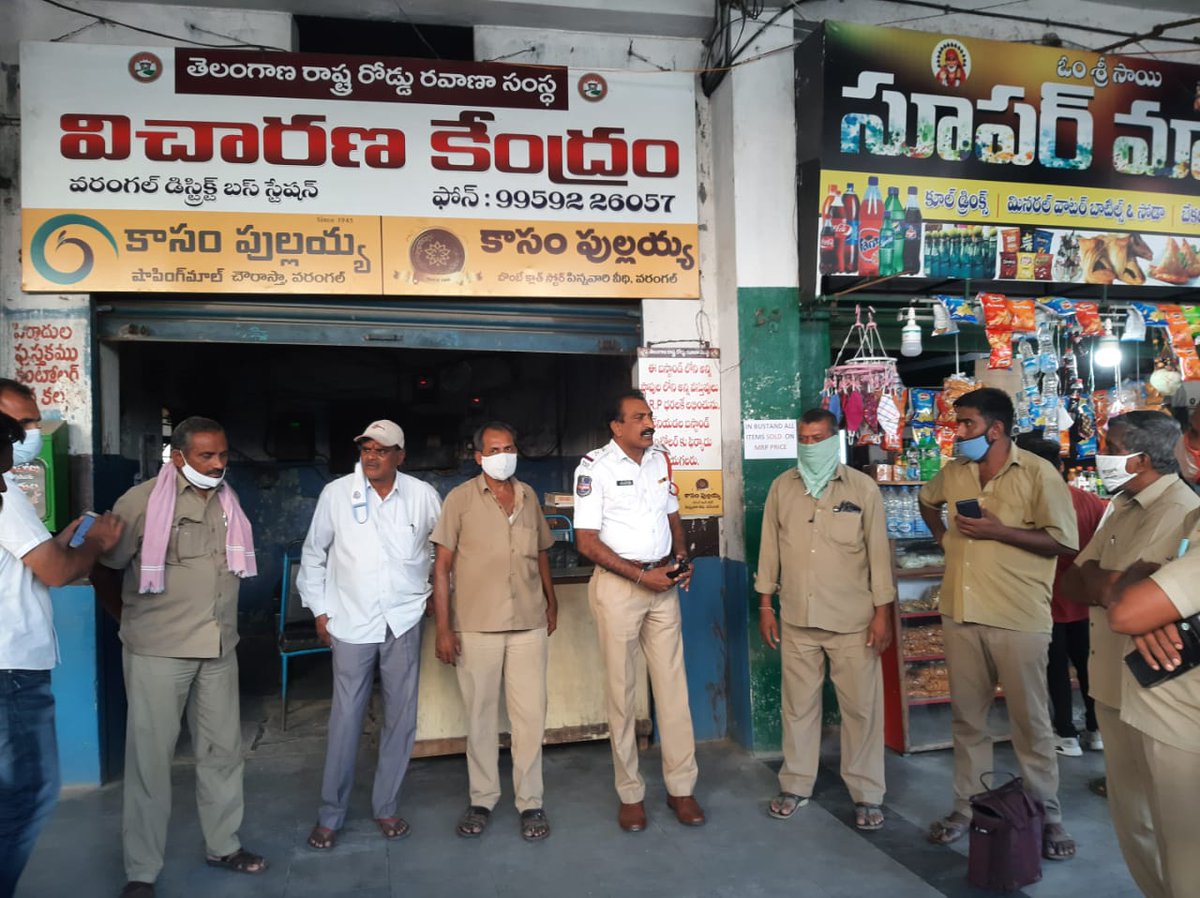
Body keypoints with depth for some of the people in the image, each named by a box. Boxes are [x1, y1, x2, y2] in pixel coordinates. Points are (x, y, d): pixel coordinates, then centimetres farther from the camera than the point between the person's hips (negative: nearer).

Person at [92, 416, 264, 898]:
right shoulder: (142, 501, -10)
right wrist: (132, 622, 5)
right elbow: (103, 570, -2)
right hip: (158, 652, -5)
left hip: (219, 649, 5)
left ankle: (223, 845, 30)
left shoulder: (228, 502, 7)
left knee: (223, 749, 13)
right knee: (150, 756, 3)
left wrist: (222, 622, 12)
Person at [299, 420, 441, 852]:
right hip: (351, 620, -1)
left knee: (401, 716, 7)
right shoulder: (336, 493, -3)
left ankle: (386, 807, 24)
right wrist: (319, 609, 7)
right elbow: (313, 553, 8)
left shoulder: (423, 496, 0)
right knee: (345, 718, 2)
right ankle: (330, 815, 17)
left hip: (404, 620, 2)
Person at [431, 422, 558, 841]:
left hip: (529, 625, 3)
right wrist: (443, 628, -8)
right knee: (480, 715, 8)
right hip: (475, 627, -2)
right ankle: (482, 799, 24)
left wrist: (552, 602, 22)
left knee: (531, 715, 3)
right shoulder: (460, 499, -3)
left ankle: (530, 801, 18)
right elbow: (442, 566, -4)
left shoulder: (528, 495, 9)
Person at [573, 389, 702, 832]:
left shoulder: (660, 460, 9)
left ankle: (681, 787, 19)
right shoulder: (594, 467, -10)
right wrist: (641, 576, -15)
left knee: (673, 684, 7)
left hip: (663, 584, 5)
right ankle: (631, 794, 18)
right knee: (622, 691, 5)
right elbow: (587, 541, -12)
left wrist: (681, 557, 1)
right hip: (618, 585, -5)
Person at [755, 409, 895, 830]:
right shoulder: (782, 486, 4)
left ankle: (867, 794, 19)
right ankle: (795, 785, 25)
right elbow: (770, 548, 7)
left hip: (853, 620, -2)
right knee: (798, 704, 11)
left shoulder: (863, 487, -3)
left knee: (861, 707, 5)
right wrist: (765, 605, 6)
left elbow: (878, 551, -2)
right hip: (797, 618, 2)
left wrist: (882, 613, -5)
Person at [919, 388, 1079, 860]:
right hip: (960, 615, 5)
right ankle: (966, 807, 28)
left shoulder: (1038, 473, -10)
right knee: (966, 718, 14)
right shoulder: (954, 472, 8)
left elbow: (1064, 541, -13)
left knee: (1030, 721, 7)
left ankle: (1048, 816, 23)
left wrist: (998, 530, -19)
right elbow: (927, 500, 29)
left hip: (1018, 619, -5)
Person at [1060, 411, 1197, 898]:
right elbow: (1075, 579, 10)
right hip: (1113, 680, 9)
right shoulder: (1124, 508, 12)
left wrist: (1097, 580, -6)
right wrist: (1104, 581, -9)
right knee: (1128, 805, 19)